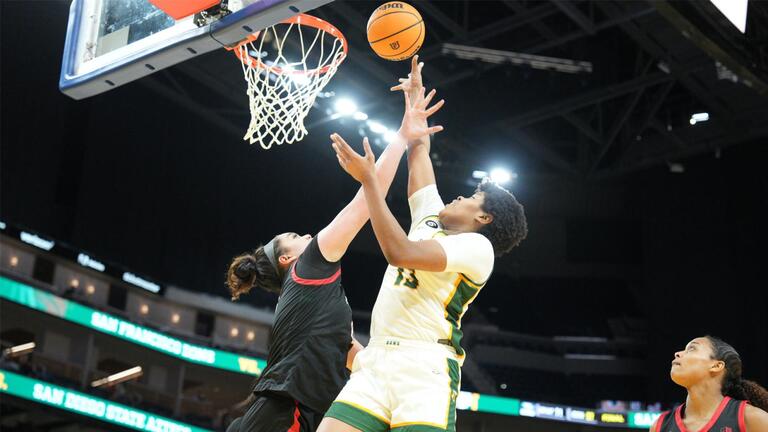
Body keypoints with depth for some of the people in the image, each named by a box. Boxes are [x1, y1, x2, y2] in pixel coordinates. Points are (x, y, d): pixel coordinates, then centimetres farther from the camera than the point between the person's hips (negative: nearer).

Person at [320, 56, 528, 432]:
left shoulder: (477, 247, 1)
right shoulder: (431, 221, 25)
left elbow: (400, 252, -14)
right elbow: (418, 153, 36)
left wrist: (368, 178, -12)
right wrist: (415, 97, 42)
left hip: (425, 368, -7)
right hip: (376, 361, 7)